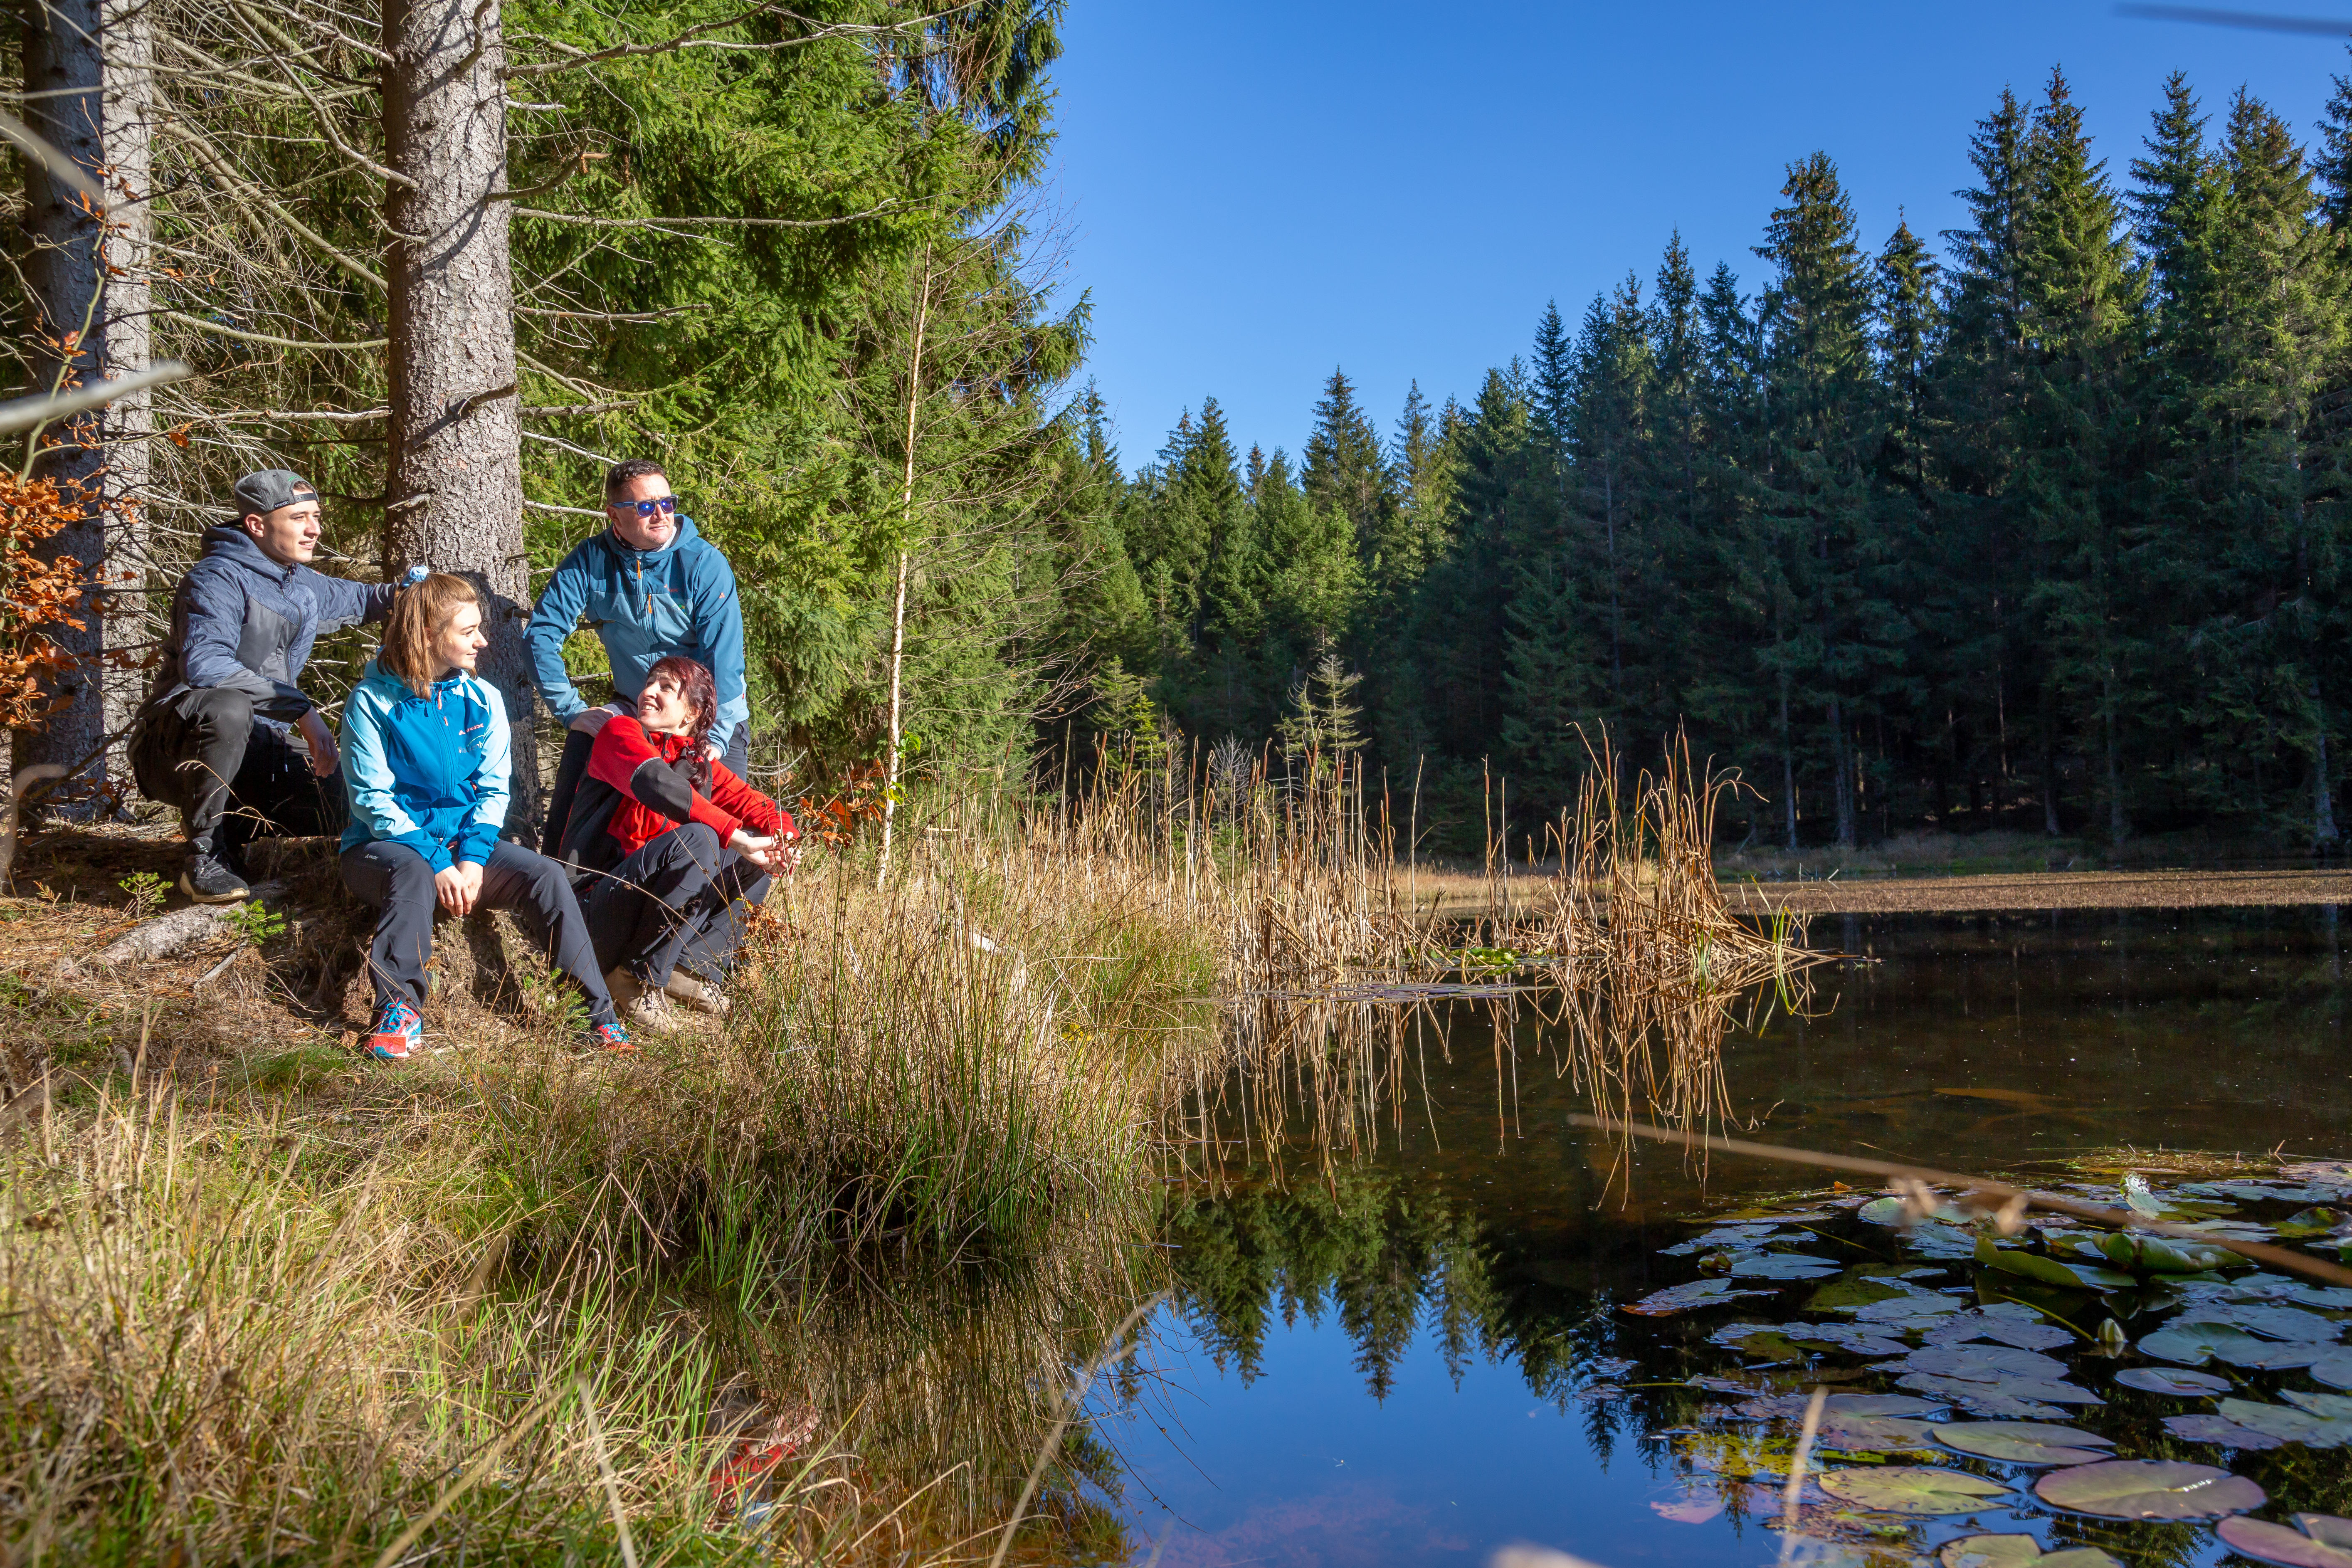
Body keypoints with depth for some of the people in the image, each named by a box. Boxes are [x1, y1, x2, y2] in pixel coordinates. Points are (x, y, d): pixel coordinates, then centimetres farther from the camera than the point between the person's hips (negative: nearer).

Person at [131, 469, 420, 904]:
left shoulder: (305, 587, 12)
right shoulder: (220, 578, -14)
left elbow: (359, 598, 34)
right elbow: (204, 666, -30)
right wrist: (301, 709, -32)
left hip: (256, 753, 7)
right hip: (180, 747, -7)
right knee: (229, 709, -41)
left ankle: (234, 826, 12)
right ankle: (205, 855, -23)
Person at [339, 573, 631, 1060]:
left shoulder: (483, 699, 5)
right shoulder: (372, 701, -8)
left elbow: (493, 790, 2)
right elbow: (373, 799, -12)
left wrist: (472, 858, -16)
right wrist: (438, 864, -23)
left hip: (464, 842, 4)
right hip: (386, 846, -3)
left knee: (547, 875, -20)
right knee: (414, 873, -38)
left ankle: (600, 1015, -20)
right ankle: (399, 1010, -33)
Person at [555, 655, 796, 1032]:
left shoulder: (700, 764, 13)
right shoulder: (620, 732, -6)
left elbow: (757, 805, 7)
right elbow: (656, 782, -26)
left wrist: (782, 840, -19)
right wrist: (737, 837, -33)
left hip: (657, 902, 7)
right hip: (596, 904, -7)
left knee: (754, 859, -1)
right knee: (697, 839, -29)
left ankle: (691, 966, -8)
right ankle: (640, 976, -18)